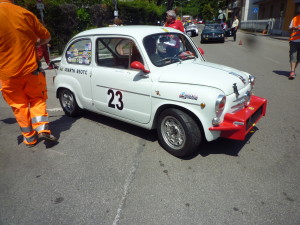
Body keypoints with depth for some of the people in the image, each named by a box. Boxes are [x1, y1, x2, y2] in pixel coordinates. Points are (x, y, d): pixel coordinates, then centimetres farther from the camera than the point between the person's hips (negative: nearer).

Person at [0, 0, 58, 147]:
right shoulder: (25, 14, -2)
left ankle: (29, 138, 20)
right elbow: (46, 37, 9)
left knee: (19, 105, 13)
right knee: (37, 98, 19)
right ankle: (42, 129, 1)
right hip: (30, 69, 2)